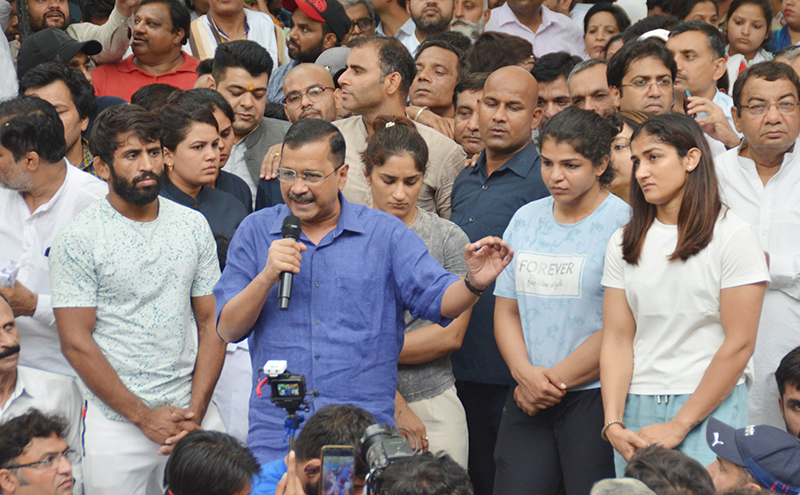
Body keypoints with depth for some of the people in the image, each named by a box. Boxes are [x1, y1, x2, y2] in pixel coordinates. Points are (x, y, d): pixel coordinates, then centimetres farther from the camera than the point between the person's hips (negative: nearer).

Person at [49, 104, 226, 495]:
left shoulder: (193, 226, 6)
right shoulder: (78, 239, -6)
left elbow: (211, 323, 6)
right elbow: (76, 344, -9)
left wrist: (196, 411, -6)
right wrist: (145, 417, -12)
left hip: (194, 418, 3)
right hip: (116, 425, -3)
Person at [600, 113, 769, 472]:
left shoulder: (733, 236, -4)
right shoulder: (623, 243, 10)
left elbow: (739, 344, -9)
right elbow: (617, 339, 4)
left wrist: (679, 426, -13)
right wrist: (613, 423, -9)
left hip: (710, 406, -4)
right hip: (637, 406, 4)